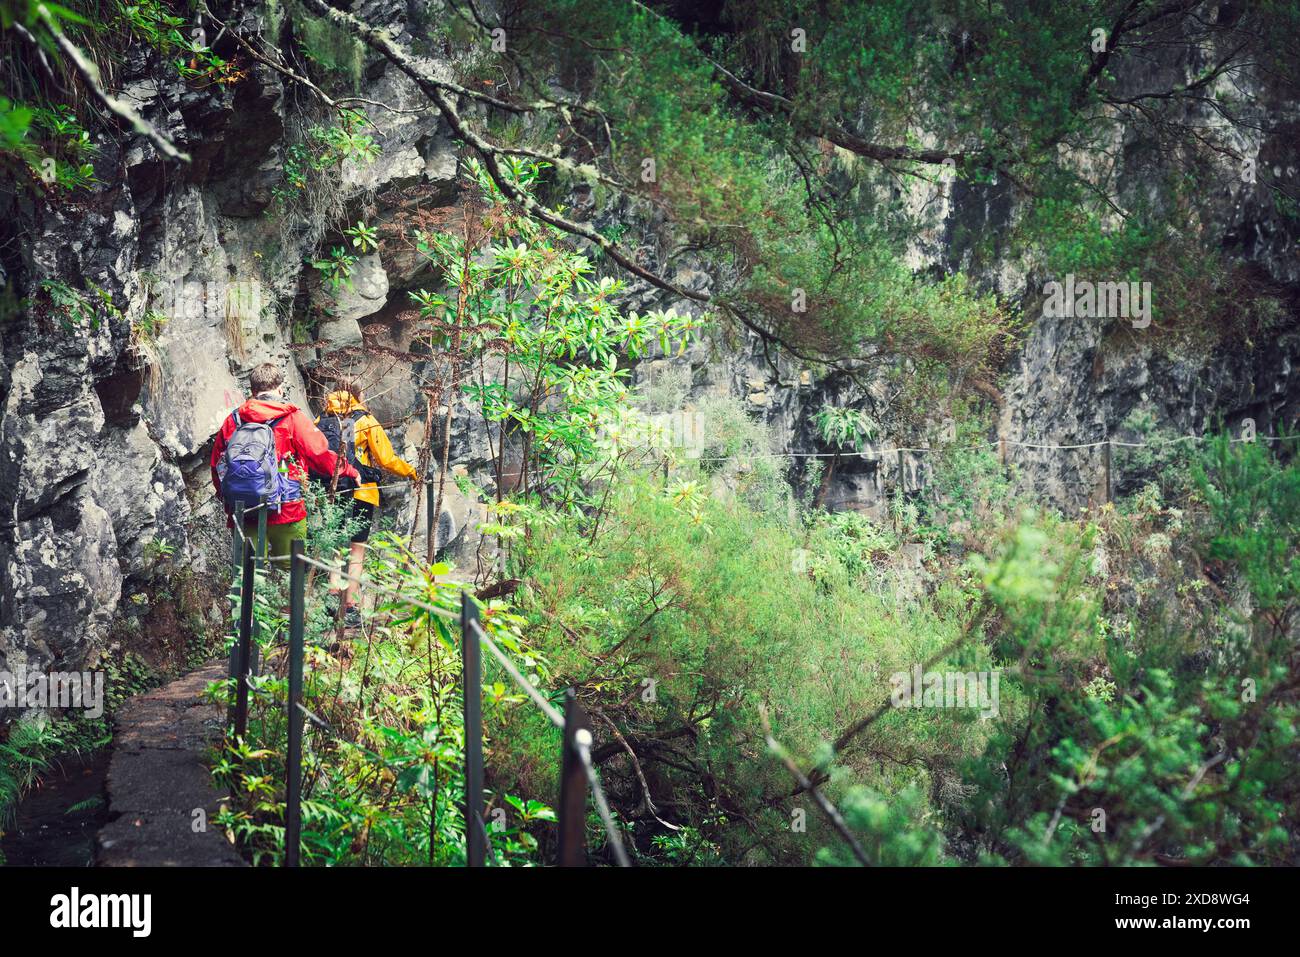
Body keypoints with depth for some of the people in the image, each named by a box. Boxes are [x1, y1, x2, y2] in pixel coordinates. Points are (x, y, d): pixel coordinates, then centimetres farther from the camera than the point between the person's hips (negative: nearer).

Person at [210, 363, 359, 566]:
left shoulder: (233, 420, 7)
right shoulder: (292, 417, -3)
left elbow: (216, 465, 12)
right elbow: (320, 456, -1)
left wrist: (227, 500, 27)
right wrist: (349, 471, 17)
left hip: (242, 516, 3)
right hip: (286, 514, -3)